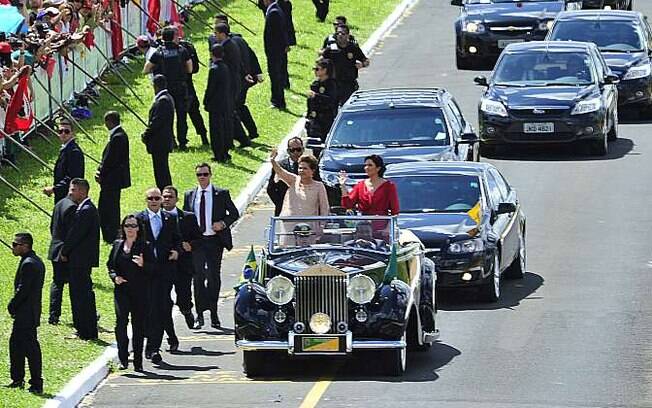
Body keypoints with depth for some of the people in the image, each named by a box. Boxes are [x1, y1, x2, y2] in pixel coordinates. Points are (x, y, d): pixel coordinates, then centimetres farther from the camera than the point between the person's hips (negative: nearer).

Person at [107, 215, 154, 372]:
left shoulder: (145, 246, 1)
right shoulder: (117, 245, 11)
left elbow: (153, 269, -1)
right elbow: (110, 265, 18)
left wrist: (143, 264, -21)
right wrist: (115, 276, -1)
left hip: (140, 292, -2)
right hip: (121, 290, 2)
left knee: (138, 324, 2)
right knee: (121, 319, -16)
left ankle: (138, 362, 10)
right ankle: (123, 358, -10)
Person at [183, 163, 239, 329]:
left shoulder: (221, 194, 3)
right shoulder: (189, 195, 9)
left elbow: (234, 213, 7)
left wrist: (223, 223, -12)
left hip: (215, 241, -1)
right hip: (196, 241, 1)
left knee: (214, 277, 2)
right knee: (198, 277, -1)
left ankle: (214, 314, 11)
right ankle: (199, 315, 2)